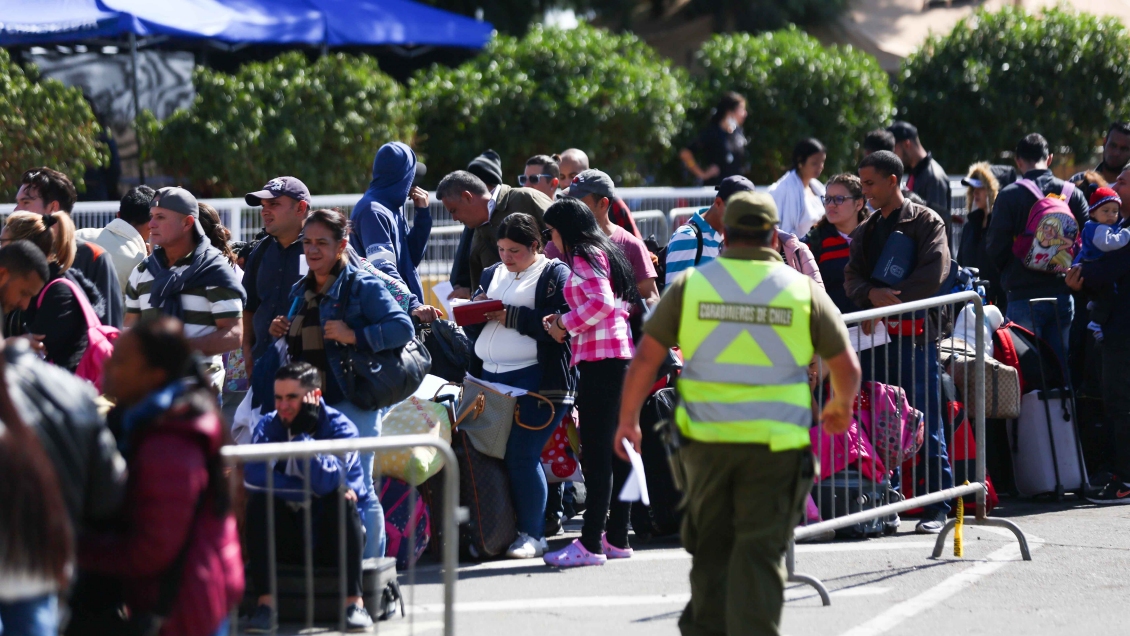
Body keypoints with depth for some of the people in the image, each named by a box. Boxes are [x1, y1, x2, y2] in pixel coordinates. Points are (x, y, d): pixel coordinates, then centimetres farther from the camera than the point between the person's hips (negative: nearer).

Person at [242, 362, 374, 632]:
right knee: (258, 501, -24)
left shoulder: (340, 427, -11)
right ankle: (266, 604, -25)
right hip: (289, 543, 2)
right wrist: (309, 491, -28)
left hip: (334, 536, -2)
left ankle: (354, 602, -30)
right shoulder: (269, 426, -2)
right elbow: (253, 475, -22)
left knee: (340, 499, -31)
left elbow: (326, 481, -30)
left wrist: (300, 433, -28)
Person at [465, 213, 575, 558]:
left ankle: (533, 534, -4)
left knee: (522, 455, -13)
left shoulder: (554, 274, 3)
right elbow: (473, 330, 23)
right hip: (490, 376, 7)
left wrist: (511, 316, -14)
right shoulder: (493, 274, 24)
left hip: (536, 378, -7)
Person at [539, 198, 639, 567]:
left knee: (596, 453, -12)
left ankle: (591, 544, -15)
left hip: (599, 359, -10)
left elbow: (602, 301, -19)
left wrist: (566, 324, -8)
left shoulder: (584, 257, -6)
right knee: (616, 451, 11)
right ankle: (617, 538, 15)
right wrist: (566, 320, 13)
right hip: (620, 356, 10)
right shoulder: (605, 253, 22)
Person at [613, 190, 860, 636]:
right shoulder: (803, 290, 3)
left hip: (706, 437, 1)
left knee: (711, 548, 16)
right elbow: (847, 368, 7)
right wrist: (841, 407, 28)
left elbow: (646, 357, 2)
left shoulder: (690, 285, 3)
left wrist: (628, 421, 13)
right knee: (760, 553, 0)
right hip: (775, 443, -1)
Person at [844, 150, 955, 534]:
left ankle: (937, 507, -3)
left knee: (926, 426, -6)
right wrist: (872, 294, -12)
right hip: (875, 334, 6)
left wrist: (889, 302, -15)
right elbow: (852, 278, 10)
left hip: (915, 334, -6)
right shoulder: (866, 231, 20)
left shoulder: (925, 222, 1)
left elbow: (933, 273, -11)